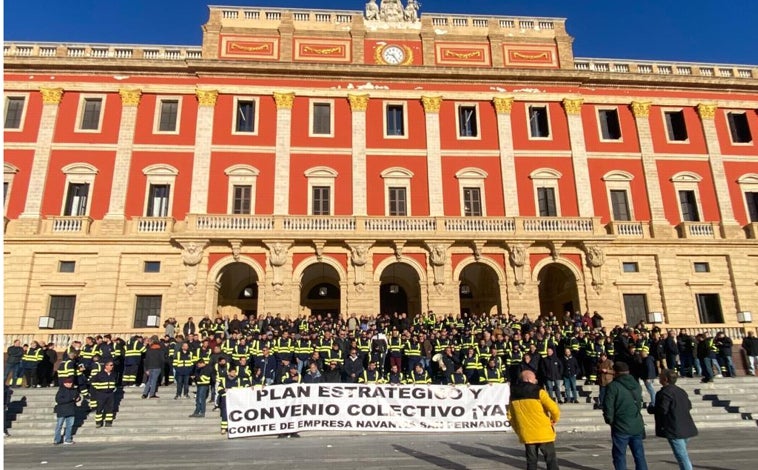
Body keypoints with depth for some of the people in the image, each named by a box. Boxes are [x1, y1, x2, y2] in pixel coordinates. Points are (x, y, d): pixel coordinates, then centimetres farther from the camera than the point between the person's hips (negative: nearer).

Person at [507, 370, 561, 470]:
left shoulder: (514, 394, 5)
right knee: (551, 459, 6)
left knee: (531, 461, 13)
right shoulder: (538, 392, -10)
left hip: (526, 434, 4)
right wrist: (554, 420, 3)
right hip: (543, 433, -4)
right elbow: (554, 409, -17)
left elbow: (510, 416, 8)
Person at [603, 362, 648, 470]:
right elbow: (640, 403, 14)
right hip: (637, 426, 6)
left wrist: (610, 420, 0)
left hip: (621, 427, -6)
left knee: (620, 456, 4)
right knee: (639, 455, 13)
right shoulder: (637, 385, 6)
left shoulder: (614, 386, -14)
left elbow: (608, 406, -15)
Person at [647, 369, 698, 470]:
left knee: (682, 456, -5)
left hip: (675, 430, -9)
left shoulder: (665, 393, -17)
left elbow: (662, 410, -21)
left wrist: (650, 409, -4)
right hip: (687, 429, 9)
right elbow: (689, 406, 20)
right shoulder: (681, 391, 12)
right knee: (682, 454, 21)